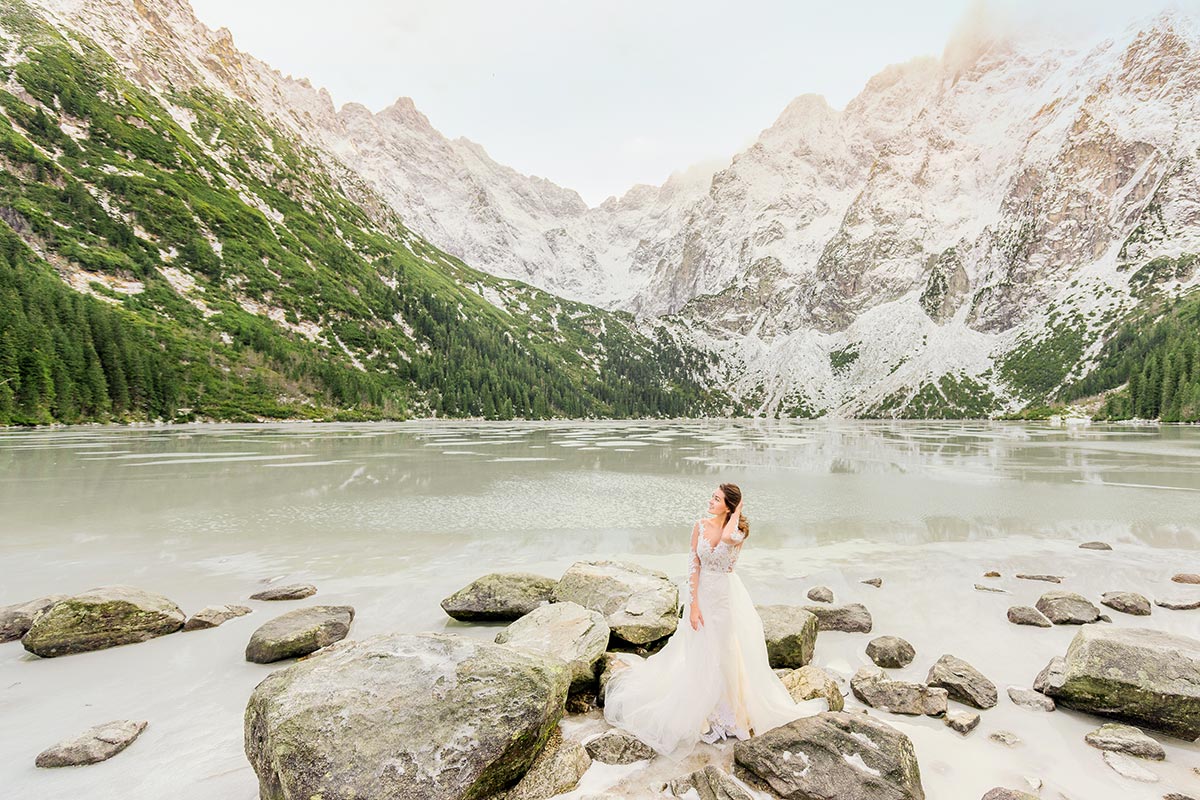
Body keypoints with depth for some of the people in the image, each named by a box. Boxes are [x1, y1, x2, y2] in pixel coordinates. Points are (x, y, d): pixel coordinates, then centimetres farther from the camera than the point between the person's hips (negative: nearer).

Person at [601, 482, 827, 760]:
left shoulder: (740, 531, -13)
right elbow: (694, 566, -7)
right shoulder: (700, 526, -8)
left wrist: (737, 513, -21)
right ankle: (703, 711, 33)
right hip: (703, 594, 2)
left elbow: (728, 537, -39)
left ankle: (731, 709, 34)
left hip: (728, 596, -2)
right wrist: (694, 604, -11)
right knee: (702, 657, 12)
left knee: (729, 656, 11)